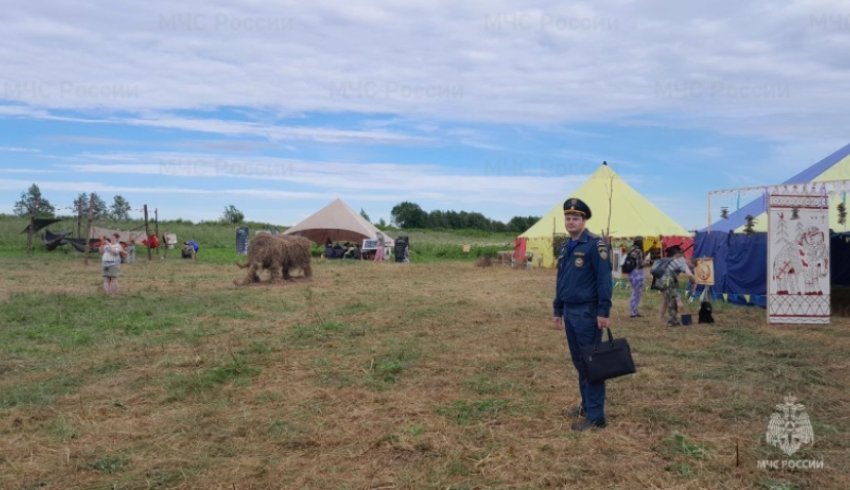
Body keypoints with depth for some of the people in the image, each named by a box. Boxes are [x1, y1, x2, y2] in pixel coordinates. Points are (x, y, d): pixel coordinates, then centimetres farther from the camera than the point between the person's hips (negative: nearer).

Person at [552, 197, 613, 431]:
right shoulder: (565, 247, 13)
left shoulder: (595, 245, -12)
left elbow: (604, 280, -16)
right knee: (579, 362, 15)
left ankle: (596, 416, 3)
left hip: (587, 313, -8)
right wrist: (558, 310, 19)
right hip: (570, 312, 8)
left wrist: (603, 312, -20)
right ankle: (587, 404, 28)